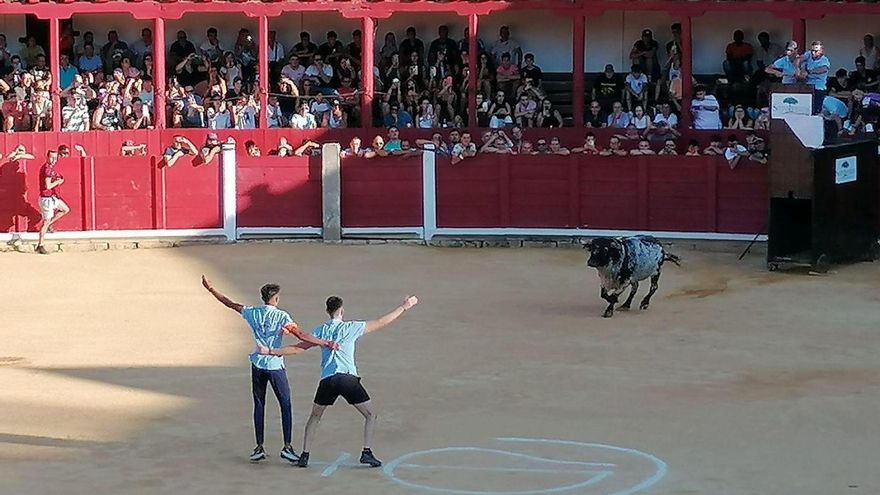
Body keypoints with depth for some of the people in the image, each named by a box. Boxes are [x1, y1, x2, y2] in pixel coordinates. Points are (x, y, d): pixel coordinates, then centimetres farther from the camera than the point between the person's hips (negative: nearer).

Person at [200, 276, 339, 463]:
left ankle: (259, 448, 9)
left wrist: (211, 289, 25)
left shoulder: (252, 313, 2)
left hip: (257, 365, 4)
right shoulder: (281, 316, -10)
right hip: (275, 366, -4)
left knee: (259, 406, 10)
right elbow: (300, 335, -19)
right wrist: (325, 343, -20)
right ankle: (287, 446, -2)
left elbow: (229, 303, 12)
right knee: (285, 405, 4)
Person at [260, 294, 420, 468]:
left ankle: (304, 455, 14)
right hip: (348, 378, -3)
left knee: (315, 417, 21)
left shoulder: (320, 330, 12)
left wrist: (271, 351, 18)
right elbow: (382, 322, 8)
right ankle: (366, 452, -3)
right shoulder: (351, 327, 5)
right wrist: (404, 307, 17)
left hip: (327, 380, 3)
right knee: (370, 415, 10)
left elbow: (299, 347, 10)